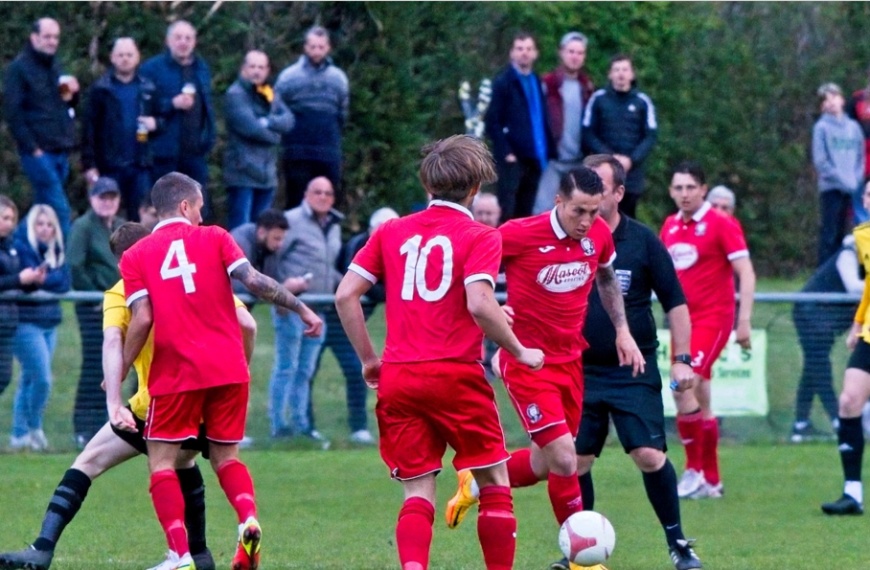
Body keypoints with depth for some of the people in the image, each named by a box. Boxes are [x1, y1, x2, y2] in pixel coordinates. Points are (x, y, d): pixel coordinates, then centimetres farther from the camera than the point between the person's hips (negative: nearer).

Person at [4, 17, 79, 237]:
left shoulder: (55, 66, 17)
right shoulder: (19, 68, -5)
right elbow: (12, 112, -10)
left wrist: (72, 94, 2)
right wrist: (31, 147, -14)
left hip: (60, 150, 7)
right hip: (39, 151, -7)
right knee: (60, 210, -13)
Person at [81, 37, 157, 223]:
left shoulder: (147, 89, 11)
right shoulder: (101, 89, 2)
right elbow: (89, 129, -3)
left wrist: (155, 123, -5)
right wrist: (89, 164, -11)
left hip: (140, 165, 2)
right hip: (110, 165, -2)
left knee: (141, 218, 3)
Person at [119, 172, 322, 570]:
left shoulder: (135, 256, 5)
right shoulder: (214, 238, 7)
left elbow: (142, 319, -4)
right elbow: (254, 281, -5)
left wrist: (118, 375, 4)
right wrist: (301, 308, 4)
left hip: (176, 372, -2)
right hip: (229, 369, 2)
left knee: (161, 461, 6)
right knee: (225, 457, 17)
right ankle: (249, 520, -12)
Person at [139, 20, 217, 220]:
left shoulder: (201, 69, 15)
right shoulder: (152, 69, -4)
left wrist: (209, 137, 12)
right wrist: (172, 104, -19)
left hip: (195, 152, 5)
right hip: (165, 153, -5)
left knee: (201, 211, 4)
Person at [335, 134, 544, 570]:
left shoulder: (392, 232, 11)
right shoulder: (479, 238, -3)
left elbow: (345, 295, 5)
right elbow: (479, 304, -17)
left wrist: (369, 359, 14)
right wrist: (520, 353, -3)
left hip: (397, 379, 4)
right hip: (456, 376, -4)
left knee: (418, 494, 4)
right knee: (494, 483, 11)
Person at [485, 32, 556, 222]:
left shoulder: (537, 82, 16)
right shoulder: (503, 82, -2)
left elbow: (543, 121, 15)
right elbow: (492, 122, -7)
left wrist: (549, 152, 4)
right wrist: (506, 153, -14)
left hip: (534, 158, 6)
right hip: (512, 158, -6)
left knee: (525, 213, 9)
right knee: (507, 212, -8)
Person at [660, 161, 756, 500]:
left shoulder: (721, 224, -9)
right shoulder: (670, 227, 10)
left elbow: (746, 274, -11)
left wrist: (744, 320, -17)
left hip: (713, 317, -7)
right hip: (684, 319, 7)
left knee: (683, 386, -21)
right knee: (699, 399, 9)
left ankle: (694, 471, -13)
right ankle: (711, 481, 16)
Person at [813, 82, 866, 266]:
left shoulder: (853, 127, 12)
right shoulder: (821, 127, -1)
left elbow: (861, 156, 12)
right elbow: (820, 161, -6)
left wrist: (856, 178, -4)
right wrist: (841, 178, -13)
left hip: (851, 188, 4)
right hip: (830, 187, -4)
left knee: (841, 234, 7)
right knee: (829, 234, -7)